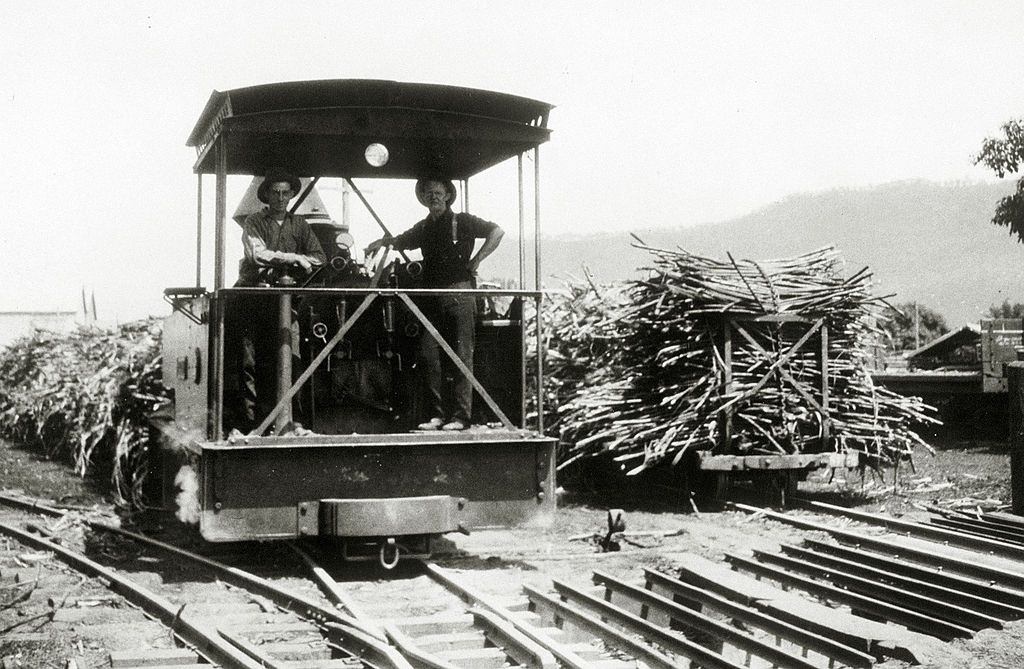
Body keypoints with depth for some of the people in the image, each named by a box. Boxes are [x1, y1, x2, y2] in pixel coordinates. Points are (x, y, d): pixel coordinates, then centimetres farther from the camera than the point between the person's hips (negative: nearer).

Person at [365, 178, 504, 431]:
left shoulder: (461, 221, 1)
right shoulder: (424, 227, 17)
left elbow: (496, 231, -2)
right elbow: (402, 240, 29)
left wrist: (477, 259, -7)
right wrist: (383, 242, 8)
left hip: (460, 294, -6)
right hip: (433, 297, 6)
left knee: (462, 355, -4)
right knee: (428, 354, -1)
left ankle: (461, 416, -3)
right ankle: (437, 415, 6)